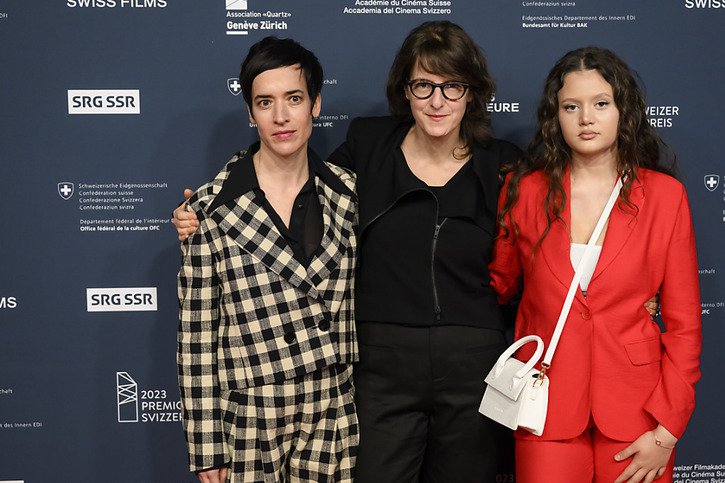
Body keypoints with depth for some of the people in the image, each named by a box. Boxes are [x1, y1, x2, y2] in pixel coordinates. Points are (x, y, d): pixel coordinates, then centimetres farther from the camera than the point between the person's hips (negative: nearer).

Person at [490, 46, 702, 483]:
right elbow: (499, 281, 13)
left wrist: (667, 430, -6)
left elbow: (684, 322, -1)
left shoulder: (665, 195, -2)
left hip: (634, 409, 0)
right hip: (548, 407, 0)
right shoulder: (525, 192, 0)